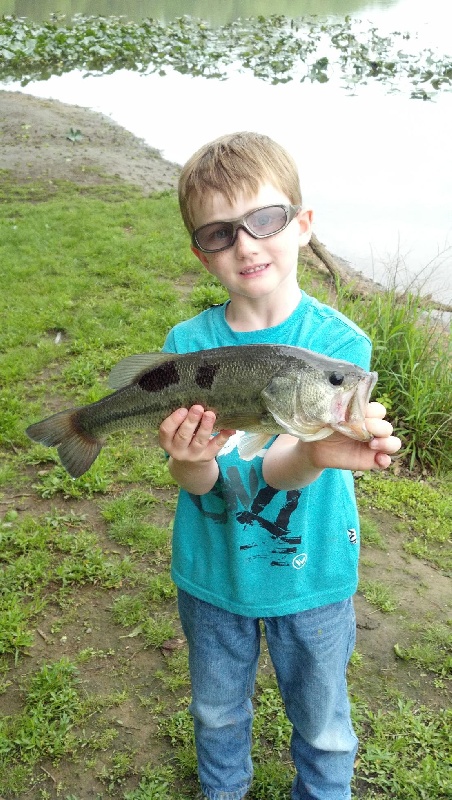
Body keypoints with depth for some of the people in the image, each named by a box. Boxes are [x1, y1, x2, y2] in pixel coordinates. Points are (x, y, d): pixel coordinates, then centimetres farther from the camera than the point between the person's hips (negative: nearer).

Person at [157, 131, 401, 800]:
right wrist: (192, 461, -43)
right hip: (210, 572, 2)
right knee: (217, 710, 26)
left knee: (323, 724, 20)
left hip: (311, 576, -2)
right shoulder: (188, 344, -13)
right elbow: (193, 479, -19)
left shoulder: (339, 342, -18)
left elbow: (278, 467, -28)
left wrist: (314, 456, -52)